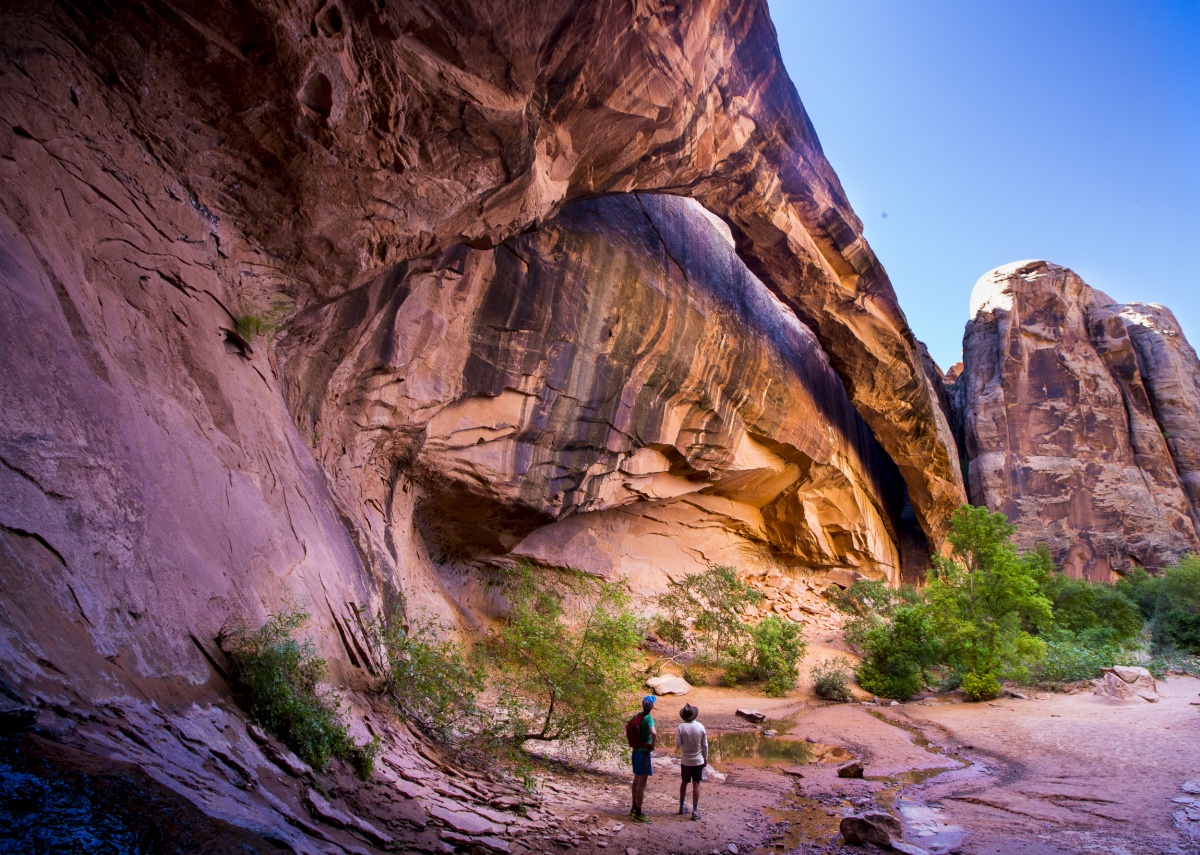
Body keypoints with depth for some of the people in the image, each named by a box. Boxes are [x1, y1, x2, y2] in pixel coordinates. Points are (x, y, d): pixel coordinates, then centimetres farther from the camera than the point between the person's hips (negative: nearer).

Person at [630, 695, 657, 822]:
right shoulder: (648, 718, -19)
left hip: (636, 751, 8)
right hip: (644, 752, -8)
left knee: (636, 781, 19)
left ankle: (634, 808, 31)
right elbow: (653, 733, -36)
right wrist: (652, 745, -18)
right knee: (642, 783, -1)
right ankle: (638, 814, 3)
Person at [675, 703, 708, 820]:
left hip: (685, 761, 1)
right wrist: (705, 758, 9)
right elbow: (705, 745, -3)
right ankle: (695, 811, 6)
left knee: (684, 782, 18)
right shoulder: (700, 727, -10)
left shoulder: (681, 727, -13)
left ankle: (682, 806, 29)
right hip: (698, 760, -1)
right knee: (696, 784, 5)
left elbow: (678, 744, -10)